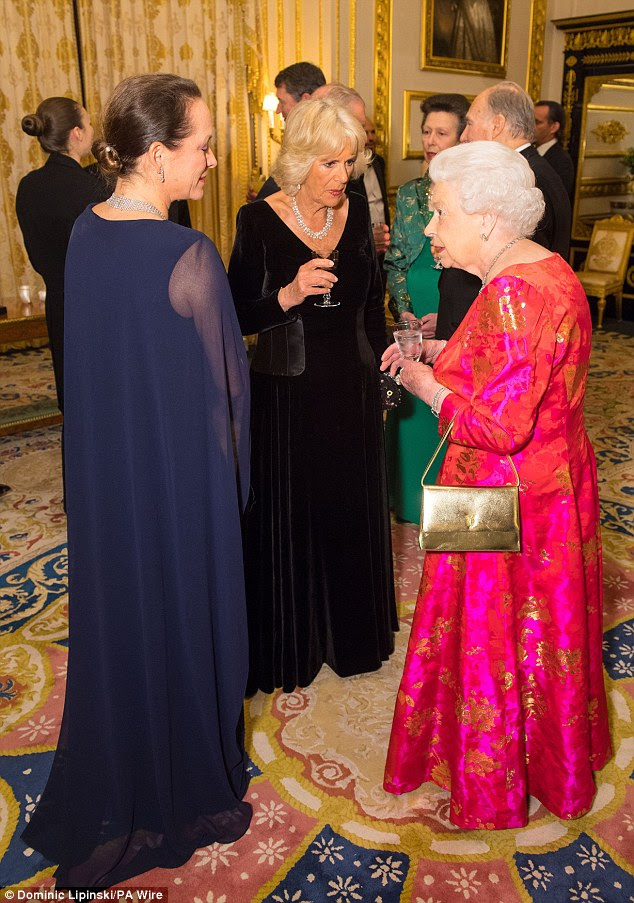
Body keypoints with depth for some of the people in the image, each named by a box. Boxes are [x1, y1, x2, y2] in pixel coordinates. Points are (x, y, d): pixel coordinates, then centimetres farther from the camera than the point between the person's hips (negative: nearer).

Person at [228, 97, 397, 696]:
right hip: (288, 394, -4)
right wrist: (288, 296, -27)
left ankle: (350, 631, 39)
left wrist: (379, 367, 7)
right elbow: (237, 316, -11)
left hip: (353, 389, 4)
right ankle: (289, 642, 28)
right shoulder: (259, 220, -11)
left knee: (352, 511, 16)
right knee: (290, 516, 7)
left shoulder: (356, 211, 0)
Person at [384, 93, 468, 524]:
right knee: (413, 411, 10)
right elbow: (394, 260, 9)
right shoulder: (409, 193, 8)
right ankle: (415, 503, 26)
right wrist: (403, 310, -4)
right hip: (413, 319, 4)